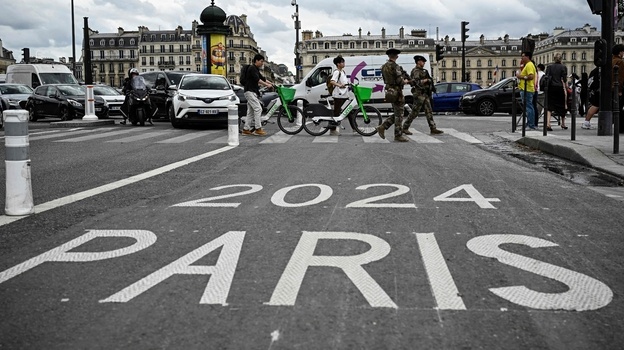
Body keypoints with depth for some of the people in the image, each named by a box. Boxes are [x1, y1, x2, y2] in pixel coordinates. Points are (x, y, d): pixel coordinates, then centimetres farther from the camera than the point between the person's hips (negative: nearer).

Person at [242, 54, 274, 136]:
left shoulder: (256, 69, 20)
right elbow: (257, 80, -20)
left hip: (253, 92, 10)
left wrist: (272, 84, 15)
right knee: (258, 109, -15)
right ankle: (258, 129, -14)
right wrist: (267, 85, -22)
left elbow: (262, 78, 22)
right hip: (250, 91, -10)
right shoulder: (252, 68, -11)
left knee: (250, 111, 8)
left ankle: (246, 129, 8)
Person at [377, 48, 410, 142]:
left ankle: (382, 127, 10)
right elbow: (399, 80, -21)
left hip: (389, 91, 9)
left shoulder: (384, 66, 10)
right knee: (399, 115, -1)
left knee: (396, 114, 17)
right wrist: (405, 81, 1)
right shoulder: (395, 66, -17)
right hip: (397, 92, -9)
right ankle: (398, 136, 4)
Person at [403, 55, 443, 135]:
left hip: (425, 94, 9)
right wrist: (426, 80, -17)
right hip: (419, 94, -9)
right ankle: (405, 128, 4)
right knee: (414, 112, -4)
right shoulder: (416, 71, -13)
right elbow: (416, 82, -24)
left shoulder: (422, 71, 18)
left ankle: (433, 129, 3)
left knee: (429, 111, 4)